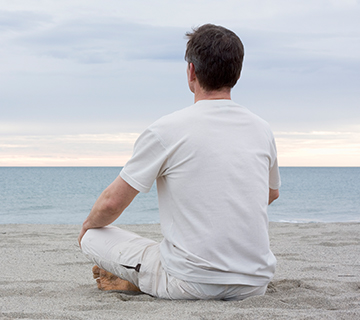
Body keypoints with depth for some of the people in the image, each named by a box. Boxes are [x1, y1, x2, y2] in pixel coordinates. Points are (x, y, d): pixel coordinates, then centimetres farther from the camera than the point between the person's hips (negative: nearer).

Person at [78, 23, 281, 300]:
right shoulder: (262, 130, 5)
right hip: (256, 284, 4)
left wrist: (88, 225, 18)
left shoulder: (165, 131, -11)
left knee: (93, 237, 12)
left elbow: (111, 203, -5)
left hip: (192, 285, -3)